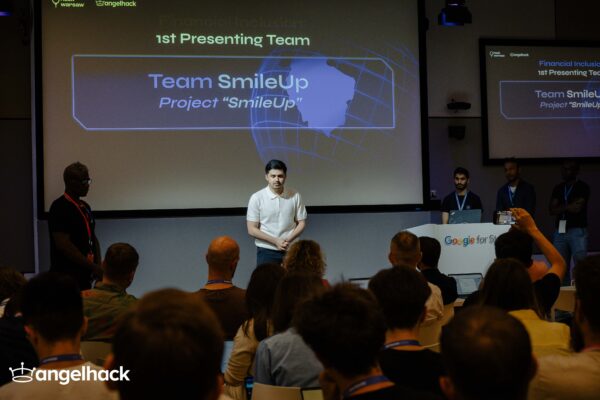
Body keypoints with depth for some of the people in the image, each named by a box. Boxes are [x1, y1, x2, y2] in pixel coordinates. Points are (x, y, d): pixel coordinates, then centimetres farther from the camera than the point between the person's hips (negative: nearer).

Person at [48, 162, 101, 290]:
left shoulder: (85, 207, 14)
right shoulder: (60, 208, -12)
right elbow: (63, 244, -18)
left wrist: (98, 265, 3)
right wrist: (92, 266, -16)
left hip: (85, 275, 8)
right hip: (67, 276, -8)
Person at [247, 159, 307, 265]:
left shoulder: (295, 196, -1)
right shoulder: (257, 198, -7)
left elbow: (301, 223, 6)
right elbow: (252, 229, -7)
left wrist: (288, 240, -11)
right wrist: (275, 241, -14)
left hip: (290, 250, 2)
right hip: (266, 251, -2)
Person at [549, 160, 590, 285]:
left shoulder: (583, 187, 0)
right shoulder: (558, 188, 15)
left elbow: (577, 208, -11)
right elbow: (552, 210, 6)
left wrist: (561, 207, 1)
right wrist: (568, 206, -6)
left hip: (577, 231, -5)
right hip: (560, 231, 5)